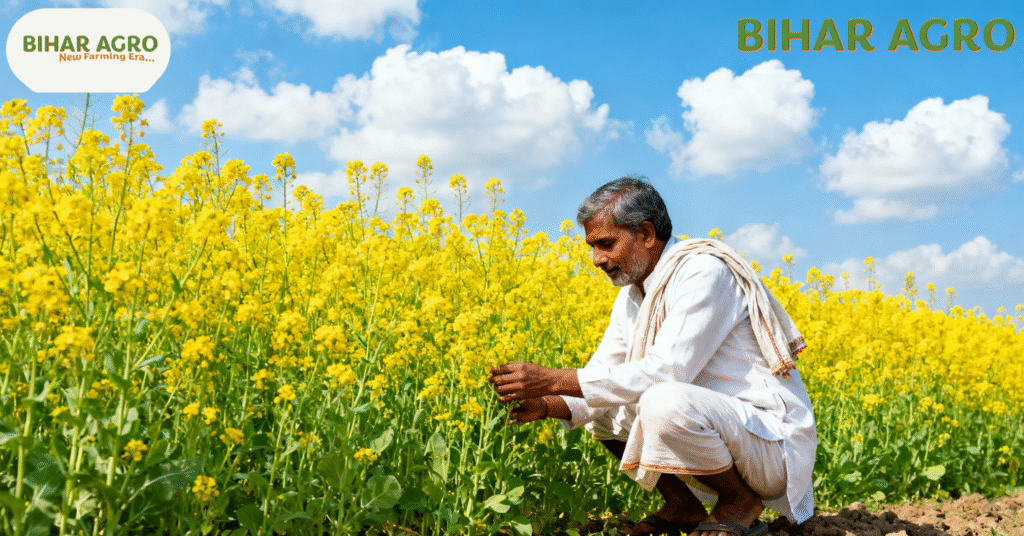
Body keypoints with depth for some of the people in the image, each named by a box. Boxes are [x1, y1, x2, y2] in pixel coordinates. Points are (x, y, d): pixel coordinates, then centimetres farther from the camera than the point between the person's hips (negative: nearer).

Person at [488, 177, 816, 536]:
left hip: (776, 446, -8)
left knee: (663, 402, -34)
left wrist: (553, 380, -28)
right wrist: (547, 405, -16)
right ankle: (683, 506, 12)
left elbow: (666, 372, -30)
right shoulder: (632, 296, 7)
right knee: (599, 405, 8)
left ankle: (743, 502, -8)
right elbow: (601, 374, 6)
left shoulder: (704, 272, -21)